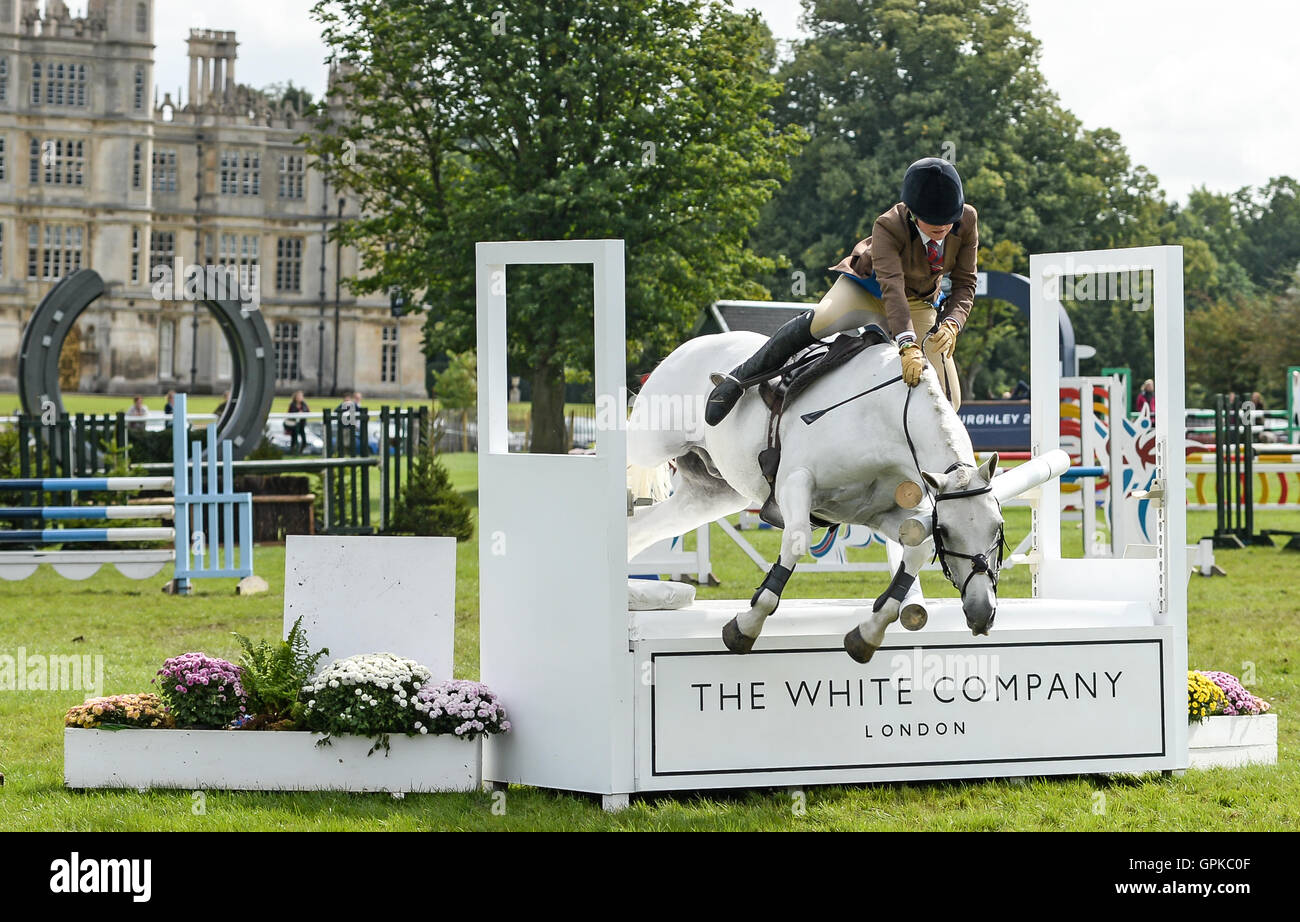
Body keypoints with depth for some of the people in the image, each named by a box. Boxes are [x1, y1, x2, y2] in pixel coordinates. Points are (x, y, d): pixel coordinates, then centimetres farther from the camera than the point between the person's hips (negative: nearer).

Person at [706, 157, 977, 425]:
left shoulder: (968, 220, -22)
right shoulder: (887, 228, -33)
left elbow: (964, 282, -15)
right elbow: (891, 286, -46)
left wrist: (951, 323, -35)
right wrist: (907, 345, -59)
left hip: (920, 305, 4)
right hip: (866, 290, -4)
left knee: (948, 399, -10)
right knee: (819, 320, -36)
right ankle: (740, 378, -21)